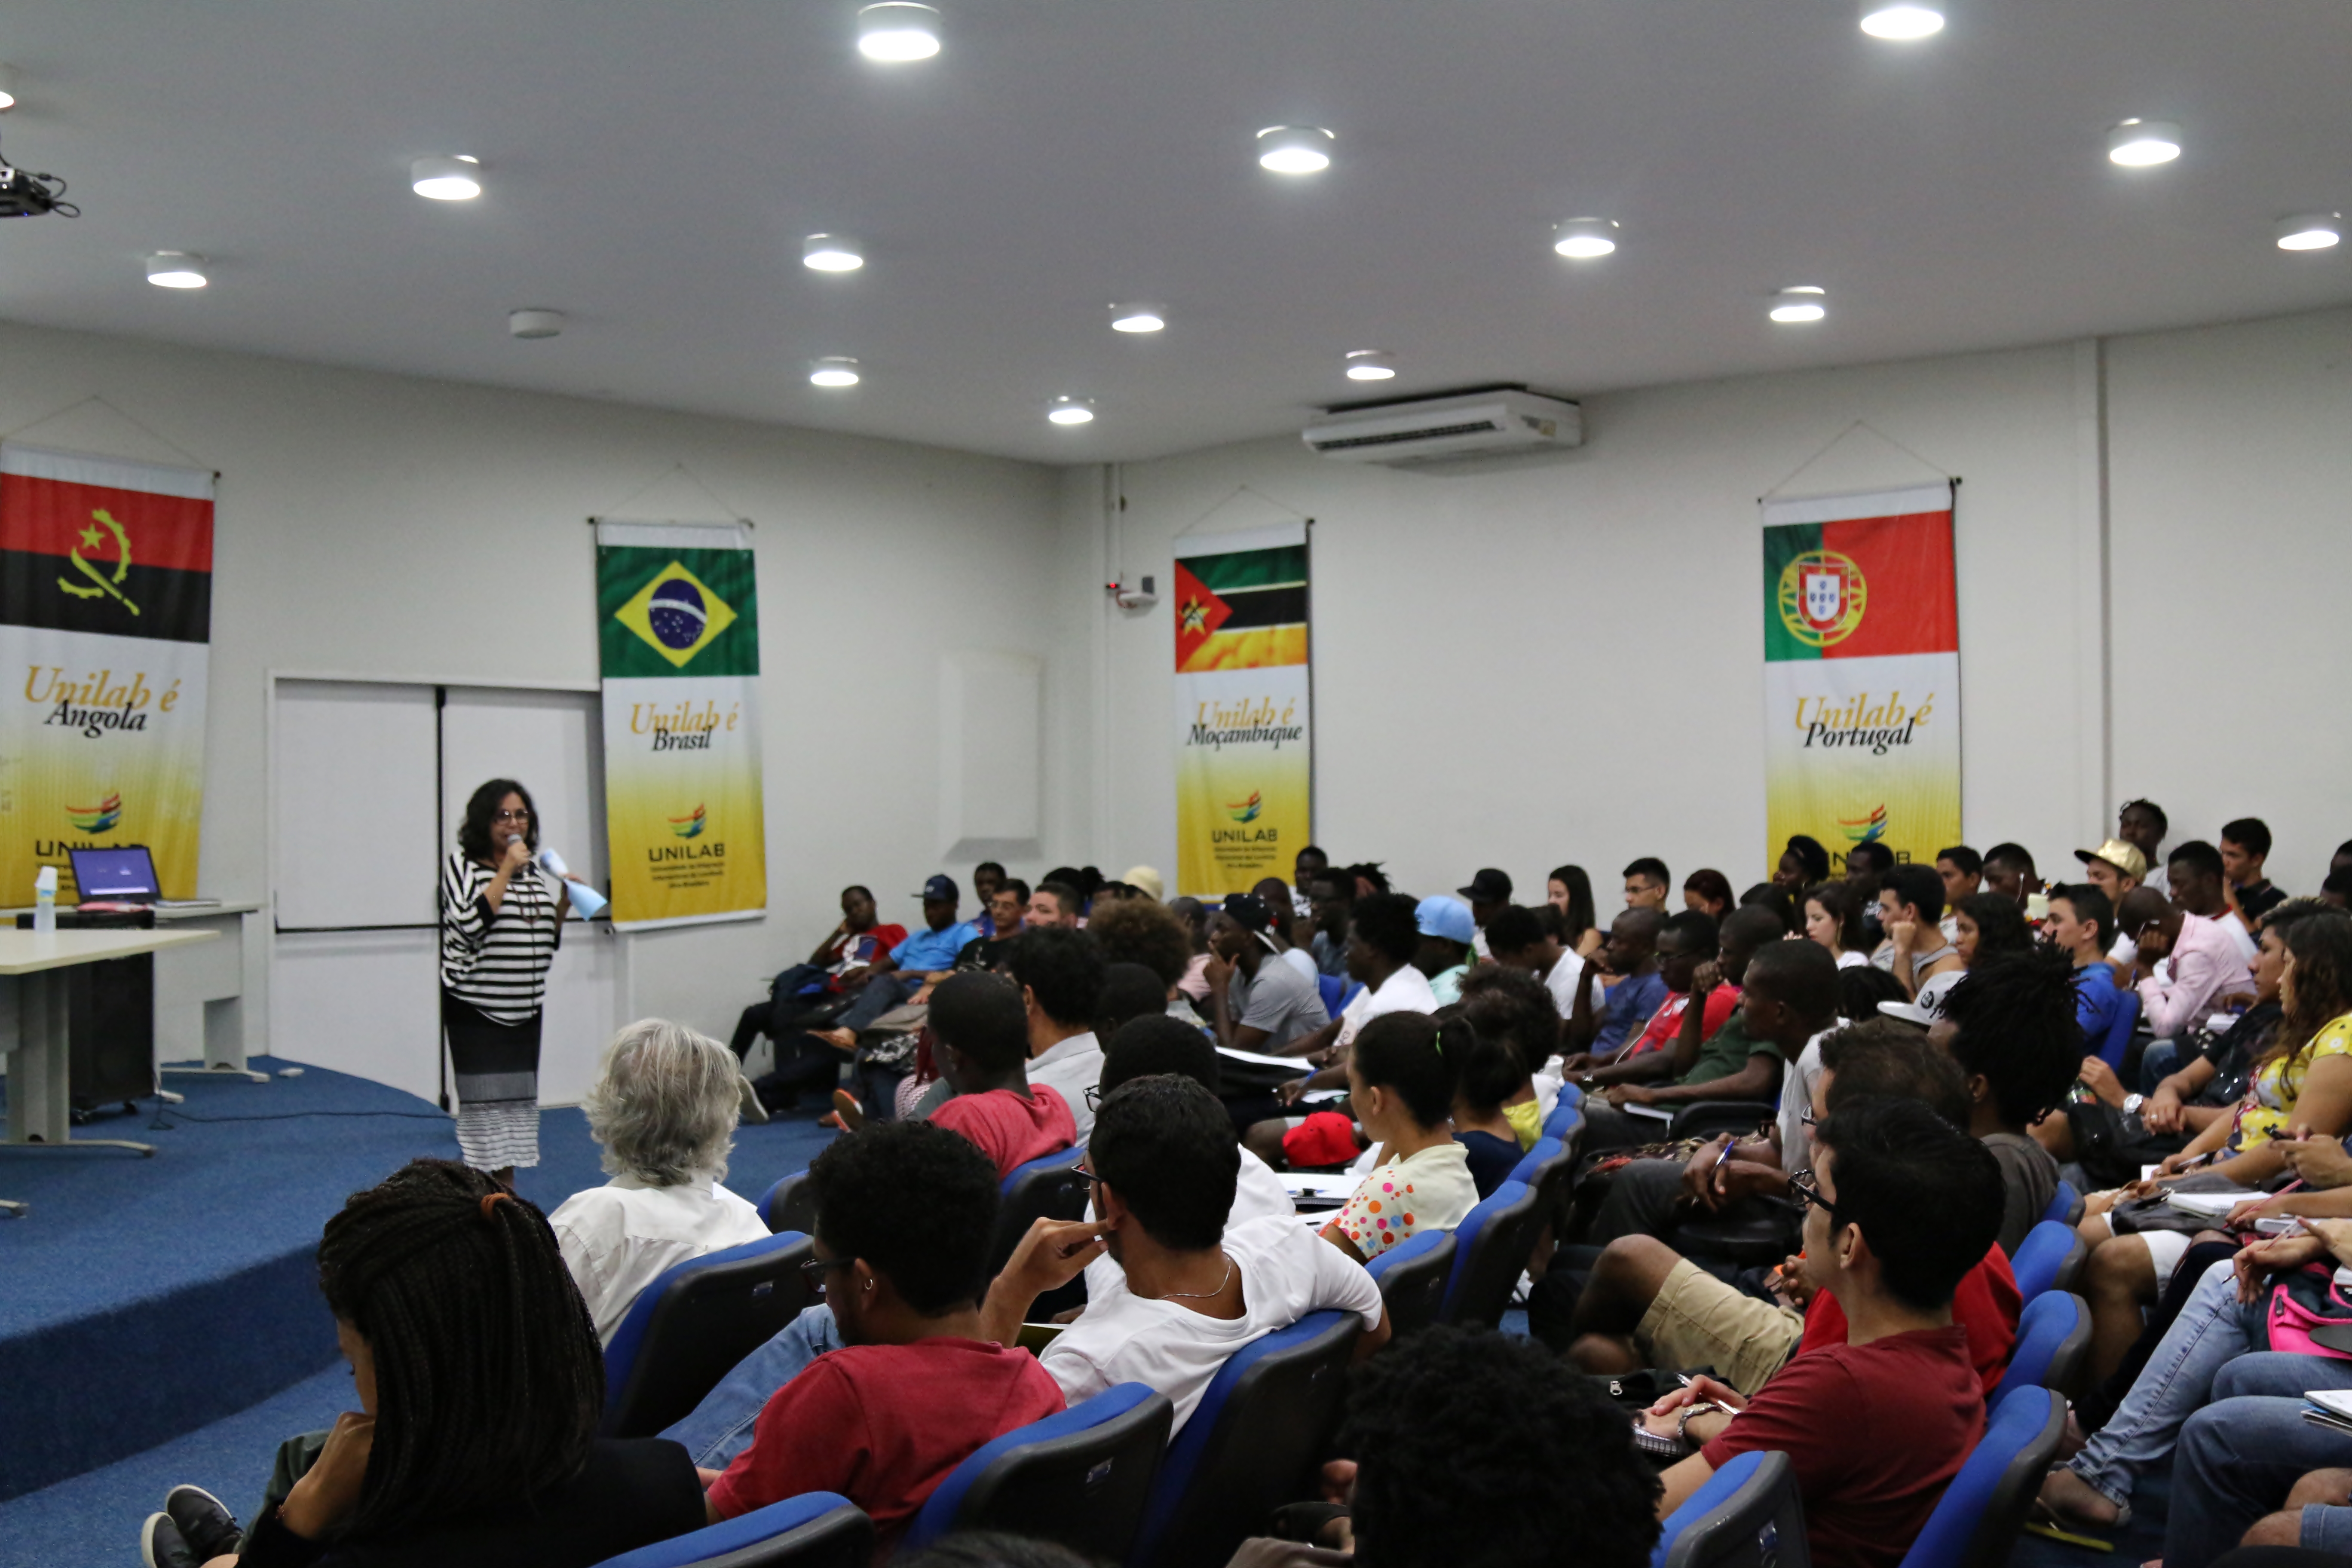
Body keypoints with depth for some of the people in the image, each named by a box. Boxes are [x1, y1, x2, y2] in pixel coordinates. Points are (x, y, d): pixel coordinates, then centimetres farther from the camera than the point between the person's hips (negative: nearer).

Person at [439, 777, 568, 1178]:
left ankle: (507, 1189, 18)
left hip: (524, 1009, 6)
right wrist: (507, 870, -19)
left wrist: (563, 904, 1)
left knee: (518, 1100, 9)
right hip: (475, 1007, -6)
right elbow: (471, 924, -21)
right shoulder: (463, 866, -5)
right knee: (486, 1101, -8)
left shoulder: (533, 871, 12)